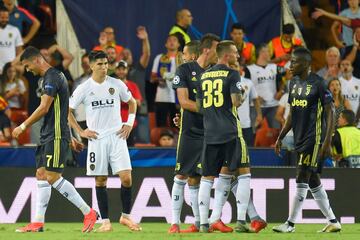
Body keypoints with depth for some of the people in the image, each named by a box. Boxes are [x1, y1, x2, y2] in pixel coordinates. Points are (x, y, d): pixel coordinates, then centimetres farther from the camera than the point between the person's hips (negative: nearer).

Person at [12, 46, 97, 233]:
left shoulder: (52, 77, -14)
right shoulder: (54, 76, 18)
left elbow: (44, 108, -20)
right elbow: (62, 109, 23)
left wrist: (22, 127, -13)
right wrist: (73, 137, 25)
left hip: (56, 136, -10)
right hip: (48, 136, 10)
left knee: (53, 177, -12)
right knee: (41, 175, 6)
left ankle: (88, 213, -7)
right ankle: (38, 223, 4)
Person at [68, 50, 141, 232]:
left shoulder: (117, 85, 2)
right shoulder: (84, 89, -2)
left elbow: (132, 102, 18)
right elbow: (68, 111, 6)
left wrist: (129, 124, 7)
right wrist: (80, 132, 0)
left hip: (117, 137, 1)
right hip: (96, 139, -1)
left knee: (126, 177, -8)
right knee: (100, 181, 1)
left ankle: (126, 216, 9)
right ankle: (105, 222, 7)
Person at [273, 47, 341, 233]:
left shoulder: (318, 84, -11)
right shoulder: (294, 83, 12)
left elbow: (330, 112, -12)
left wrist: (327, 141, -18)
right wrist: (280, 137, 16)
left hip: (314, 139, -9)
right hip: (300, 139, 9)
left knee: (302, 179, -10)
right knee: (313, 182, 10)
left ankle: (290, 224, -9)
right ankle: (333, 222, 18)